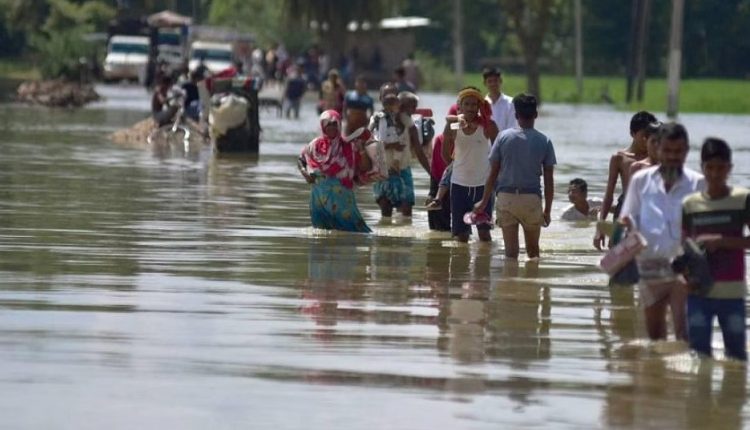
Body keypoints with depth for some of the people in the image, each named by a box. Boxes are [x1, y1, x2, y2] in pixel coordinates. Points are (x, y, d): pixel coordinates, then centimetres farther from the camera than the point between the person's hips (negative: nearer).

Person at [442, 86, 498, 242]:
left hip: (483, 183, -1)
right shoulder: (452, 126, -6)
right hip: (460, 183, 1)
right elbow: (446, 154, 9)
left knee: (484, 231, -2)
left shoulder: (488, 126, -9)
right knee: (461, 233, 5)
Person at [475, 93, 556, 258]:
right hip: (531, 199, 0)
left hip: (506, 196, 0)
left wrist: (484, 201, 10)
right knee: (533, 250, 14)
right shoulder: (544, 141, -1)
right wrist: (547, 210, 8)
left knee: (511, 250, 3)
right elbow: (549, 180, 0)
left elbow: (493, 173, 1)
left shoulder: (504, 137, 0)